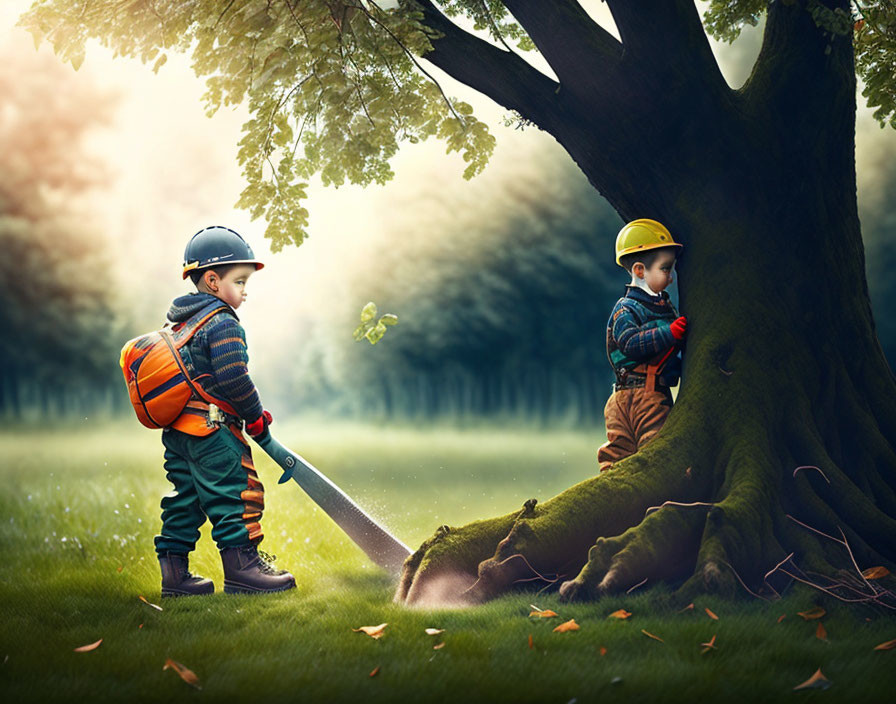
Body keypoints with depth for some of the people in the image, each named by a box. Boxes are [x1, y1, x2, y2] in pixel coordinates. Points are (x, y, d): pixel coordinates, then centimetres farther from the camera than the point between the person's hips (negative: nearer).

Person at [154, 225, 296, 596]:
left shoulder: (179, 322, 17)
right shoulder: (222, 323, -14)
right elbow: (232, 378, -21)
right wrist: (256, 417, -8)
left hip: (176, 432, 10)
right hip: (212, 431, -10)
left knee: (185, 498, 12)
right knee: (233, 494, -3)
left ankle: (173, 572, 14)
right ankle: (241, 568, -1)